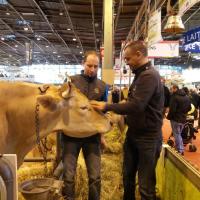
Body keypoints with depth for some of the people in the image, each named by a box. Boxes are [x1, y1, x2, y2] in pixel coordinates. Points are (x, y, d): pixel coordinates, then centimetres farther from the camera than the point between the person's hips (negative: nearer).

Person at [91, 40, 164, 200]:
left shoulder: (149, 76, -21)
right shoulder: (140, 74, 12)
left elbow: (136, 106, -28)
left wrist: (107, 107, -19)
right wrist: (115, 112, 5)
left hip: (148, 137, -9)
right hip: (133, 133, 9)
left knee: (146, 184, 2)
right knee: (128, 175, 21)